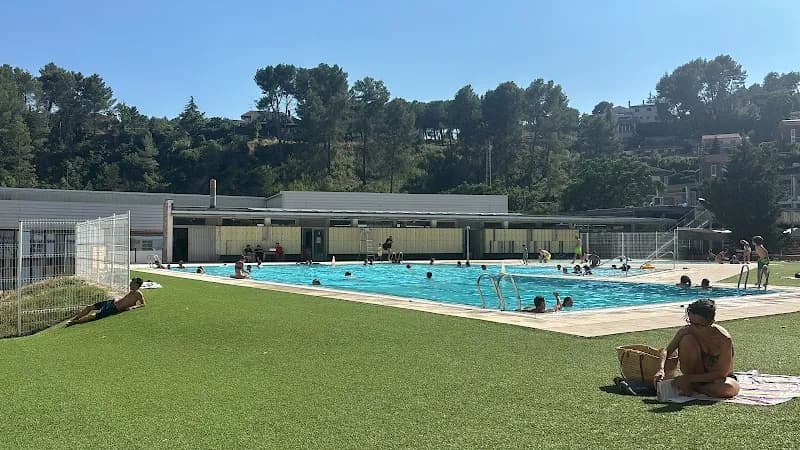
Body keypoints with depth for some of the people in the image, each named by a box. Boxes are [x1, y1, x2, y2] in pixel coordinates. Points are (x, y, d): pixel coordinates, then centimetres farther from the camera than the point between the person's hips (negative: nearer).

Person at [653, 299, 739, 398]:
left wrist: (689, 378, -28)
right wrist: (661, 369, -30)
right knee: (687, 340, -25)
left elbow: (721, 373, -25)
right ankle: (688, 385, -12)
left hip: (718, 378, -1)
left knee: (731, 388, -38)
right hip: (698, 373, 1)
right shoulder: (687, 331, -19)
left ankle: (693, 388, -13)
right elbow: (666, 351, -9)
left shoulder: (724, 339, -28)